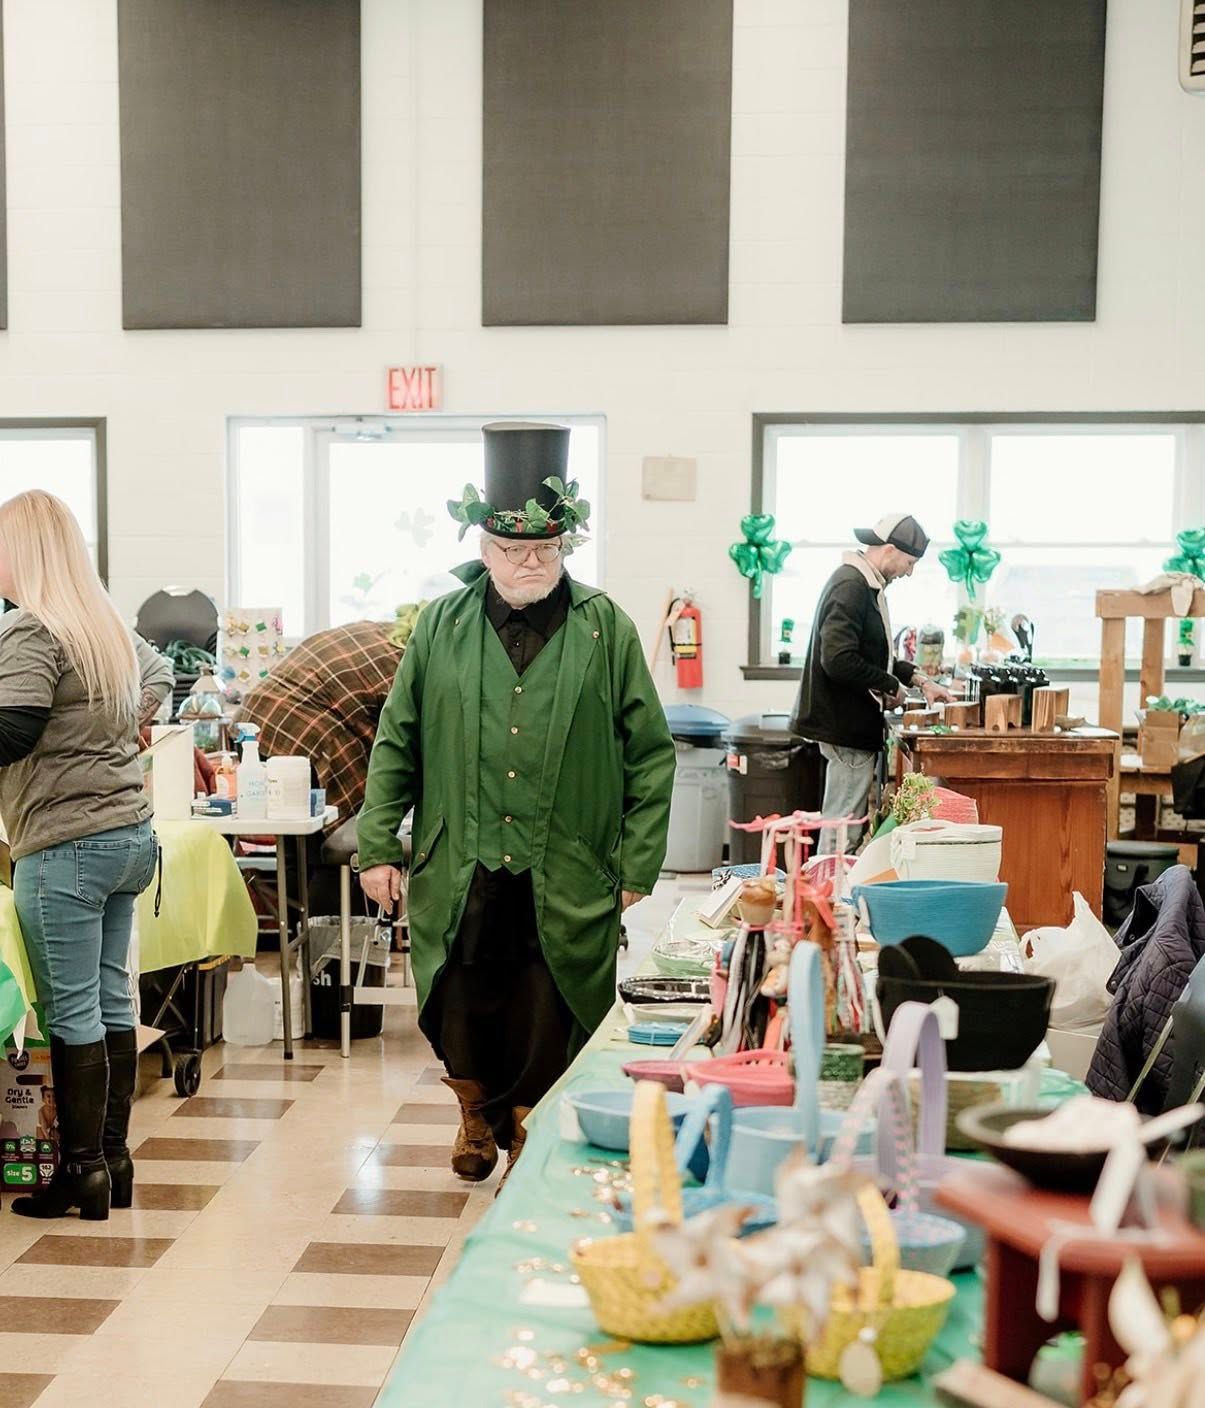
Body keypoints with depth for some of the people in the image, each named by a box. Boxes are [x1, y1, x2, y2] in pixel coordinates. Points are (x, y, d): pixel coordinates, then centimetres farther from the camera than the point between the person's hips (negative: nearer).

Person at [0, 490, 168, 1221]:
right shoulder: (109, 624, 12)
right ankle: (114, 1160, 21)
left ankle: (82, 1171, 7)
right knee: (113, 1003, 13)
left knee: (73, 1014, -1)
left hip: (66, 848, -8)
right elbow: (156, 679, 30)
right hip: (129, 833, 8)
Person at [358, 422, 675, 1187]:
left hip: (565, 886, -1)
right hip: (459, 876, 2)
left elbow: (651, 756, 2)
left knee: (545, 1033, 5)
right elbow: (397, 743, 10)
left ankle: (528, 1133, 30)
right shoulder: (441, 626, 5)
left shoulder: (607, 629, 1)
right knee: (462, 1021, 10)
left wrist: (638, 869, -1)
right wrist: (378, 846, 5)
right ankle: (477, 1114, 38)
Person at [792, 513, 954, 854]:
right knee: (843, 826, -6)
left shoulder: (864, 584, 15)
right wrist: (890, 686, -13)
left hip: (852, 724, 11)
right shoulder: (850, 586, -18)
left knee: (843, 821, 14)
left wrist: (918, 679, 15)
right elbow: (839, 660, -27)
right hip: (847, 724, -11)